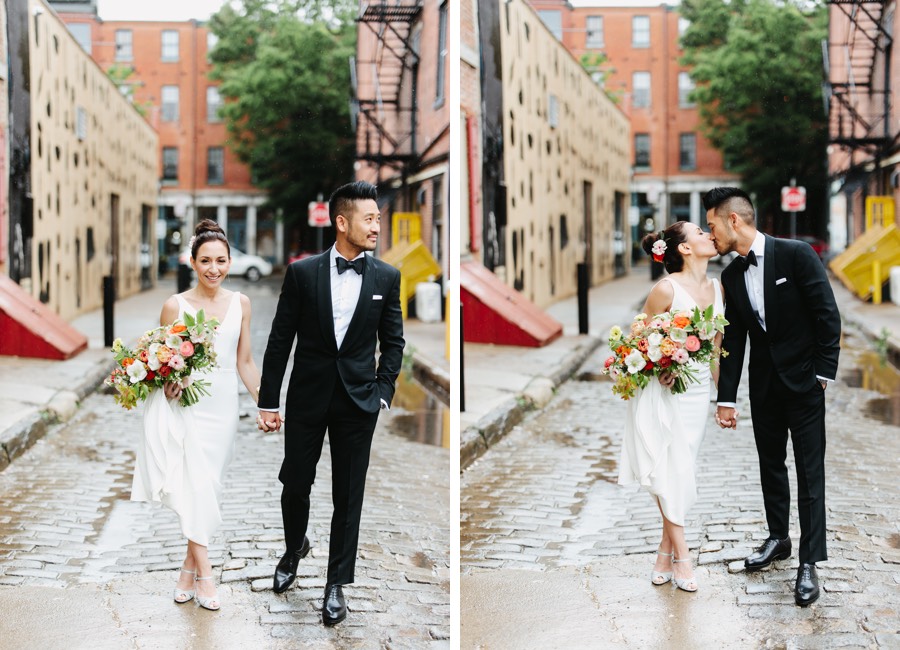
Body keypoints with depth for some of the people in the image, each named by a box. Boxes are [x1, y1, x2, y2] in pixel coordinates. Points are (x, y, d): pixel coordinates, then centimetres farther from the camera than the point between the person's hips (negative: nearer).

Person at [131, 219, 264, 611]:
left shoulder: (240, 304, 5)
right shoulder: (175, 306, -4)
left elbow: (244, 362, 10)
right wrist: (166, 385, -16)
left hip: (222, 406, 3)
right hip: (185, 405, -3)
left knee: (207, 489, 7)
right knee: (194, 487, -11)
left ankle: (188, 572, 19)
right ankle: (203, 573, -8)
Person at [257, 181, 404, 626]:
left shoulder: (387, 278, -1)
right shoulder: (303, 273, -5)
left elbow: (392, 341, 7)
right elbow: (280, 339, -2)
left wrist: (383, 392, -3)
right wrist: (268, 401, -2)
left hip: (358, 402, 0)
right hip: (307, 397, 0)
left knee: (348, 495, 5)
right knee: (295, 482, 11)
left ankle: (337, 583, 18)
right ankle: (295, 548, 40)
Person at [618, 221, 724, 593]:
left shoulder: (717, 288, 6)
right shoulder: (666, 289, -13)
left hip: (698, 392, 6)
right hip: (663, 393, -5)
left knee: (683, 477, 6)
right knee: (671, 475, -5)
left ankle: (664, 559, 14)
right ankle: (681, 558, 4)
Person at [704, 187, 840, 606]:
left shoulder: (797, 254, -12)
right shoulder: (731, 277, 5)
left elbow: (828, 315, -11)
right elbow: (733, 340, 8)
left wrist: (824, 372, -12)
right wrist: (726, 398, 6)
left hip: (803, 382, -6)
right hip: (763, 386, 6)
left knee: (809, 472, -3)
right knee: (771, 466, 15)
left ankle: (809, 563, 1)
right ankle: (778, 539, 32)